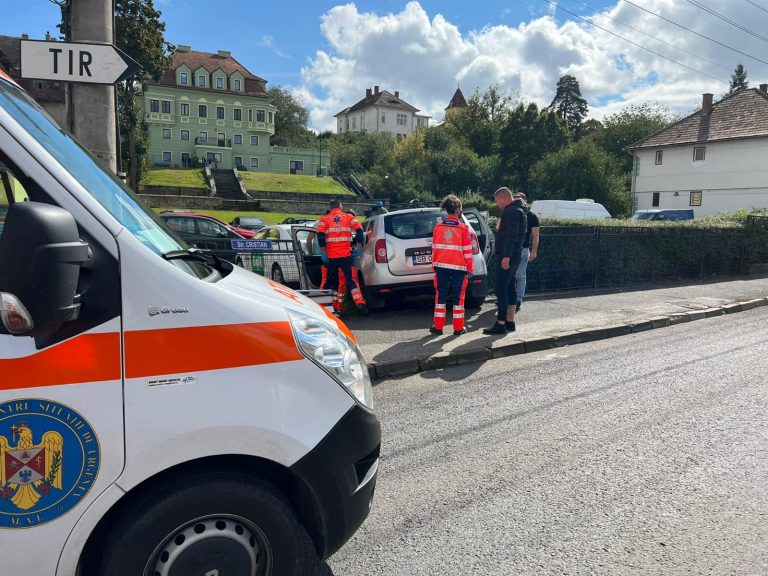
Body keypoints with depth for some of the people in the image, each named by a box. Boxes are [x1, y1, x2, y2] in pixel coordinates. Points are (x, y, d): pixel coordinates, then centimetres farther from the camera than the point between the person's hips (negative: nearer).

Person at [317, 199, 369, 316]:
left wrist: (323, 251, -4)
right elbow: (359, 230, -4)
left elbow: (320, 235, -7)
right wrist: (359, 246, 1)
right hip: (346, 255, 0)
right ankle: (360, 303, -16)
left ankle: (335, 306, 18)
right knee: (352, 280, -1)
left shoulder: (324, 219, 8)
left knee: (332, 281, 13)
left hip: (331, 256, 1)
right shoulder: (349, 217, 10)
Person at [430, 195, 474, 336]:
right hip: (459, 267, -2)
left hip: (441, 266, 3)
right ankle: (458, 328, 9)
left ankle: (438, 326, 11)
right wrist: (469, 269, 3)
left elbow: (434, 248, 7)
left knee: (440, 296, 9)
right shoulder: (464, 228, -6)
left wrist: (434, 265, 15)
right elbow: (467, 251, -4)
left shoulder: (438, 226, 3)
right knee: (458, 297, 5)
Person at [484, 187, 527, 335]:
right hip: (513, 256, 11)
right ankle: (510, 322, 20)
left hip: (506, 257, -11)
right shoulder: (517, 210, 20)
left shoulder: (512, 212, -14)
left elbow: (512, 236, -24)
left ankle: (500, 324, -8)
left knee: (501, 289, -9)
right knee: (510, 288, 13)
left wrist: (506, 256, -27)